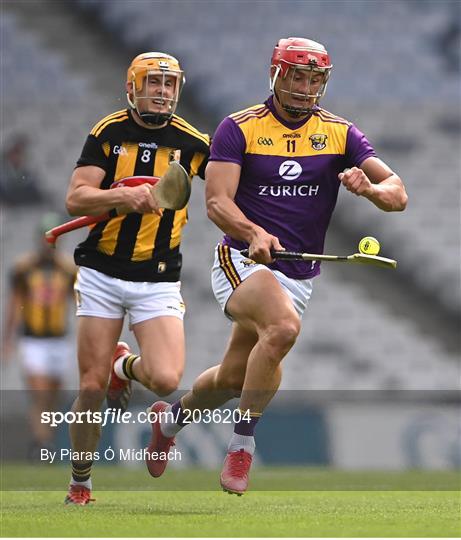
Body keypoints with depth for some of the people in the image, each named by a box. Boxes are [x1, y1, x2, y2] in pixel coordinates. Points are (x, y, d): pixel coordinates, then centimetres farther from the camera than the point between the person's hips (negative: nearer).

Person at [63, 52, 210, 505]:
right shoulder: (108, 133, -2)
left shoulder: (192, 143, 0)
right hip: (102, 275, -1)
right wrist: (123, 196, -26)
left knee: (165, 379, -17)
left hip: (158, 281, 1)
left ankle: (125, 366, 19)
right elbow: (75, 199, -9)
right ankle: (80, 481, 17)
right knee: (91, 389, -4)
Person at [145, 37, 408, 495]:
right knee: (284, 326, -34)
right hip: (243, 262, -4)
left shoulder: (340, 134, 3)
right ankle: (241, 443, -21)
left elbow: (397, 194, -5)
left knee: (233, 377, 11)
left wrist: (369, 188, -29)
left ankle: (173, 418, 44)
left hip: (299, 276, 4)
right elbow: (217, 202, -14)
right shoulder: (239, 128, -5)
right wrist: (254, 234, -34)